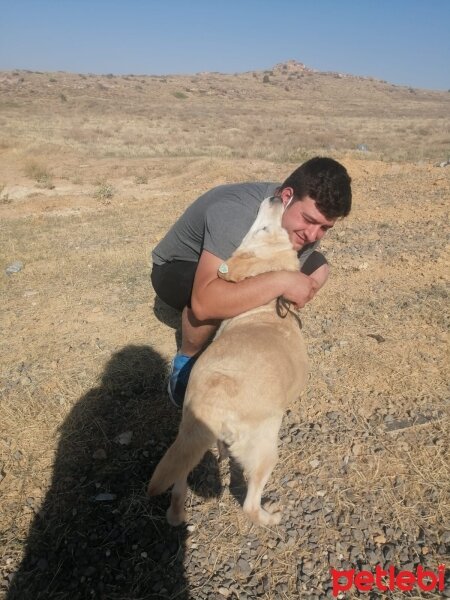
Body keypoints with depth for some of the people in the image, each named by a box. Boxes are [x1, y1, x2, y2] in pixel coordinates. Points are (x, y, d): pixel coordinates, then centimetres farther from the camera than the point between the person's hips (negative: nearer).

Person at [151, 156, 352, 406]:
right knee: (211, 301, -41)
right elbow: (204, 303, -52)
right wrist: (280, 281, -49)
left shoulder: (307, 218, -16)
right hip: (176, 271, -6)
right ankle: (187, 360, -7)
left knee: (317, 268, -6)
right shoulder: (235, 215, -40)